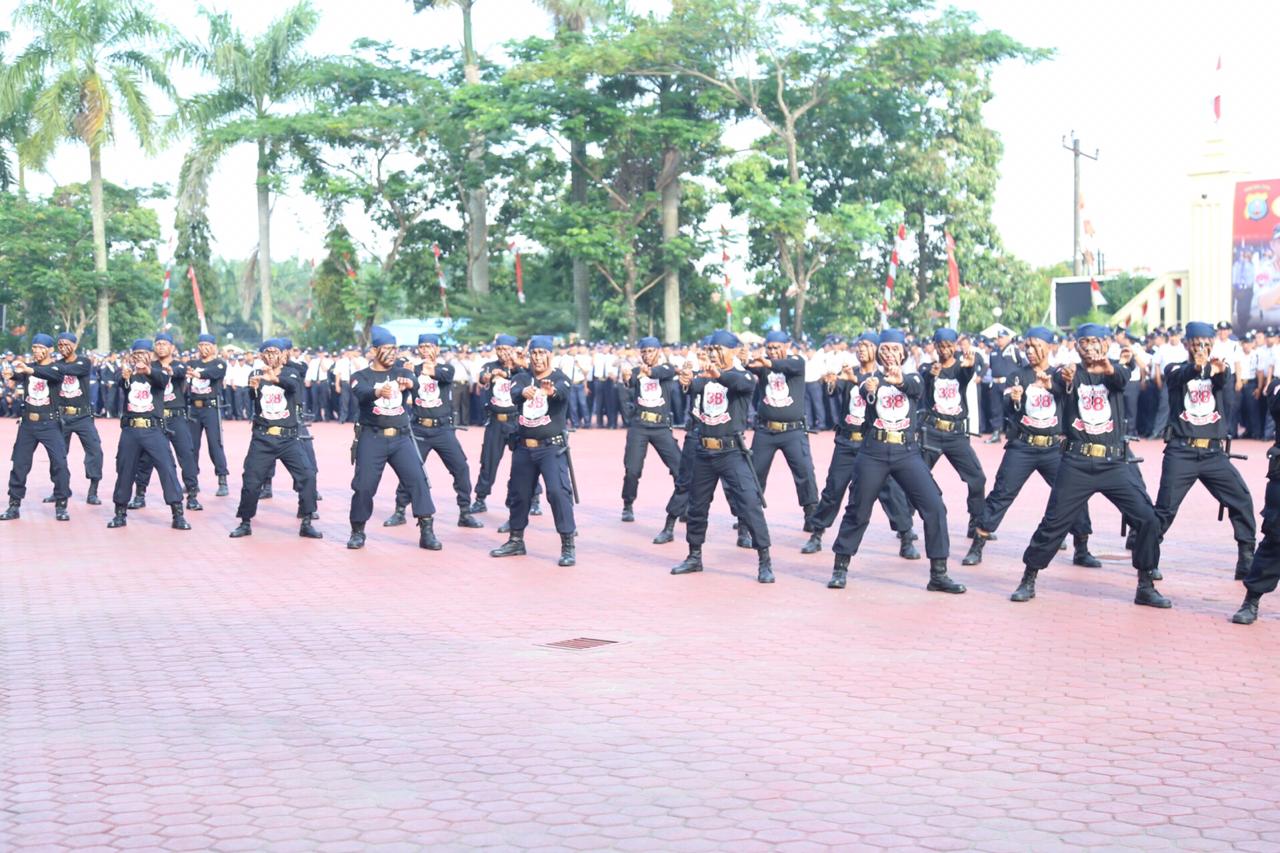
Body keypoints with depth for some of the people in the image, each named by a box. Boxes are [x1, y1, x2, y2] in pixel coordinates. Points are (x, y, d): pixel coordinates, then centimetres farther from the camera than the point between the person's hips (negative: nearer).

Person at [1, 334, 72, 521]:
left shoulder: (56, 368, -2)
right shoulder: (26, 366, 7)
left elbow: (51, 374, -26)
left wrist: (30, 370, -44)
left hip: (50, 423, -3)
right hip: (28, 423, 3)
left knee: (59, 463, -8)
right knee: (19, 463, 5)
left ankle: (61, 506, 1)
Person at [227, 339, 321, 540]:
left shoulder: (290, 373, 2)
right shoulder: (256, 375, 4)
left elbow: (294, 386, -22)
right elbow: (250, 397, -16)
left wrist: (275, 379, -44)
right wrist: (253, 388, -41)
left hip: (288, 438, 0)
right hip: (262, 439, 1)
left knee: (307, 475, -13)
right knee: (251, 480, 0)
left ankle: (306, 524, -5)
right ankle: (245, 523, 18)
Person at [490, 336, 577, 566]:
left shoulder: (559, 379, -5)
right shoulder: (522, 377, 5)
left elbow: (563, 393, -29)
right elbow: (513, 392, -18)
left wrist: (552, 391, -54)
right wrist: (523, 392, -43)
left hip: (552, 447, -4)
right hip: (523, 448, 5)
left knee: (558, 491, -18)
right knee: (518, 493, 14)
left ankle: (568, 545, -13)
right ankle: (516, 541, 32)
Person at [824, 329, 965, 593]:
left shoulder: (913, 379, 6)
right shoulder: (873, 378, 4)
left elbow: (916, 387, -19)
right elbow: (863, 390, -21)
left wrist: (900, 380, -44)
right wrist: (869, 389, -47)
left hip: (908, 453, 1)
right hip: (873, 453, -1)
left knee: (934, 508, -9)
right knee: (857, 511, 7)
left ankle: (938, 574, -2)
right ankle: (840, 568, 23)